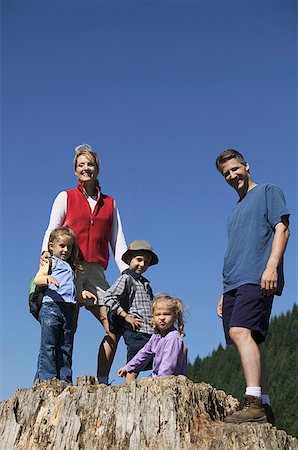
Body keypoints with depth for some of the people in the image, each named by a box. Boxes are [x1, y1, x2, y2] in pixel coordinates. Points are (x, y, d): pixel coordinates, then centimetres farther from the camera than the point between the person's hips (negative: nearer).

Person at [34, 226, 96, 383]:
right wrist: (47, 278, -28)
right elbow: (37, 279, -7)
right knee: (48, 345, -11)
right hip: (51, 306, -7)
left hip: (68, 310, 7)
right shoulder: (50, 262, 8)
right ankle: (46, 377, -12)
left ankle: (64, 379, 4)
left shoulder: (70, 267, 29)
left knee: (65, 347, 4)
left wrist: (83, 292, 17)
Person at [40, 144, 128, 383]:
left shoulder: (109, 203, 19)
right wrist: (46, 252, -13)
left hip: (96, 271, 3)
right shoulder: (66, 197, 13)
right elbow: (51, 231, 8)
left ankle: (102, 381, 6)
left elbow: (118, 242, 14)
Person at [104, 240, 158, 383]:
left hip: (148, 332, 8)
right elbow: (109, 297, -17)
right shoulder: (126, 279, -5)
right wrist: (126, 316, -16)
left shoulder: (145, 283, 21)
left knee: (139, 365, 5)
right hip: (135, 330, -8)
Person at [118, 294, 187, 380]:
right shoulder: (155, 336, 7)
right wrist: (127, 367, 26)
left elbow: (169, 364, -26)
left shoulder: (174, 338, -20)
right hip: (157, 377, 8)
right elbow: (144, 353, 22)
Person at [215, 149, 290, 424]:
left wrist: (271, 266, -19)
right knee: (250, 340, 3)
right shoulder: (236, 211, 29)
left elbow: (282, 229, -5)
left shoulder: (268, 192, 9)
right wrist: (225, 294, 23)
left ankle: (253, 402, -30)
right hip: (234, 284, 8)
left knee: (240, 331, -25)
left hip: (256, 279, -8)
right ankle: (264, 407, 6)